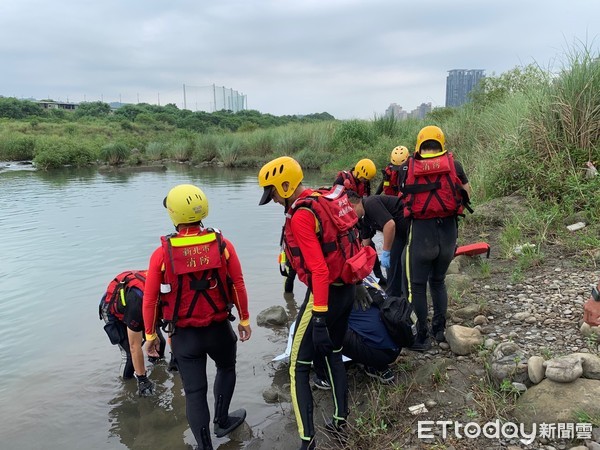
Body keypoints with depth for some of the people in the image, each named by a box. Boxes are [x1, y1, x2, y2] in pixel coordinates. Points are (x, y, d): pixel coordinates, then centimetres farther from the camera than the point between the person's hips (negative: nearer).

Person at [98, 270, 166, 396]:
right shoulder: (137, 301, -45)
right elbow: (135, 347, -35)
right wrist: (142, 380, -27)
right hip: (113, 313, -5)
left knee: (160, 341, -2)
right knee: (130, 351, -18)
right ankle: (126, 379, 8)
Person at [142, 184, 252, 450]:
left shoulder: (162, 253, -15)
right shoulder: (222, 245, -12)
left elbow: (150, 300, -9)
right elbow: (238, 286, -6)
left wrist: (150, 335, 7)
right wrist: (244, 320, 9)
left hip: (183, 335, -1)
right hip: (219, 328, 1)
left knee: (194, 391, 13)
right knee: (226, 368, 30)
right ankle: (222, 422, 43)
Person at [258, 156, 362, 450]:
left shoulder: (301, 215, -20)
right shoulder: (324, 200, 7)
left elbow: (319, 270, -26)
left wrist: (319, 317, -24)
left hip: (325, 293, -9)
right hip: (347, 289, 9)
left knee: (299, 368, 2)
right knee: (333, 353, 24)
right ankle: (340, 419, 35)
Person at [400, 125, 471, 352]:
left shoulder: (408, 168, -3)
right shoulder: (453, 165, 1)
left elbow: (403, 196, 1)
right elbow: (467, 192, 13)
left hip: (421, 232, -3)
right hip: (448, 231, 3)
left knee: (417, 286, 8)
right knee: (438, 281, 21)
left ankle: (422, 337, 11)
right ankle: (439, 329, 28)